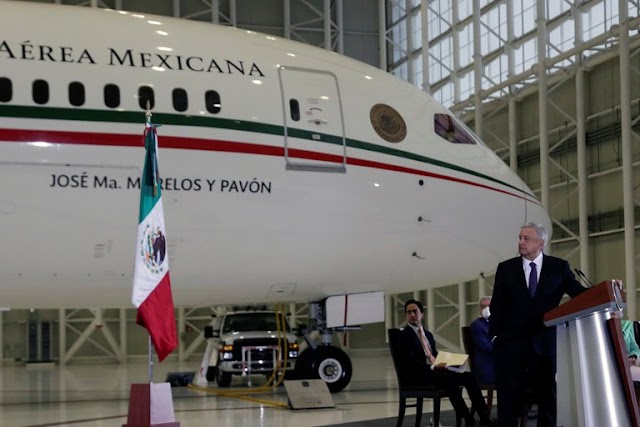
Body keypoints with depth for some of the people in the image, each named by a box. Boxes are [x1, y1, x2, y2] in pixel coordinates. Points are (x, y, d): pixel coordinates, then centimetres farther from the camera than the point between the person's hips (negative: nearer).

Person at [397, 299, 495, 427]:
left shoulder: (428, 334, 21)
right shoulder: (404, 335, -4)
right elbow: (410, 362, -15)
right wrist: (433, 367, -24)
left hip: (435, 369, 7)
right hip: (417, 375, -7)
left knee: (468, 377, -14)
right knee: (449, 379, -33)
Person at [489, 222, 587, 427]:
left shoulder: (559, 267, 4)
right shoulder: (506, 268, 5)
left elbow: (580, 294, -1)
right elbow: (497, 306, 5)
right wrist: (495, 334, -3)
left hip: (545, 343, 0)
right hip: (511, 343, 0)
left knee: (549, 396, 7)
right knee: (508, 398, 2)